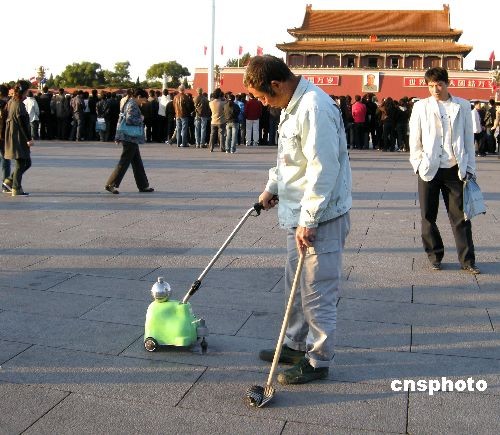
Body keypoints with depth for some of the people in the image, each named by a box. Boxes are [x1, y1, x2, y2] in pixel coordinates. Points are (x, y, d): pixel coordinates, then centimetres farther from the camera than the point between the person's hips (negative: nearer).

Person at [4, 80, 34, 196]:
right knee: (21, 164, -2)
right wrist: (29, 139, -19)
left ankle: (10, 181, 17)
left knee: (27, 162, 15)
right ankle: (16, 189, 3)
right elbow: (23, 124, -20)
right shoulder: (19, 105, -17)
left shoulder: (11, 102, 11)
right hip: (18, 138, -10)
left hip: (12, 137, 10)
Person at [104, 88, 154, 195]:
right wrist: (141, 119, -10)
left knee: (137, 162, 13)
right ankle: (111, 184, -2)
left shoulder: (131, 103, 18)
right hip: (130, 138, -11)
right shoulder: (132, 105, -13)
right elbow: (130, 120, -25)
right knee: (124, 162, -6)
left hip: (131, 138, 11)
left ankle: (143, 185, 18)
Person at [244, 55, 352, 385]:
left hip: (320, 216, -10)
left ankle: (318, 360, 15)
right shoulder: (292, 105, 12)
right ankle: (297, 345, 36)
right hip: (300, 213, 11)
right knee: (297, 285, 20)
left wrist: (308, 220, -23)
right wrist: (273, 188, 15)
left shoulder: (314, 108, -22)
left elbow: (323, 169, -25)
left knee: (317, 291, 1)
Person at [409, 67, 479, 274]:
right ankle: (435, 256, 21)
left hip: (455, 170, 0)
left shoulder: (462, 106, 6)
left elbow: (469, 139, 8)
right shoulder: (421, 107, 4)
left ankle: (467, 260, 11)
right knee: (428, 217, 6)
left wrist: (470, 169, 5)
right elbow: (414, 140, 7)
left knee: (460, 216, 2)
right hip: (429, 170, 0)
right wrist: (419, 165, -1)